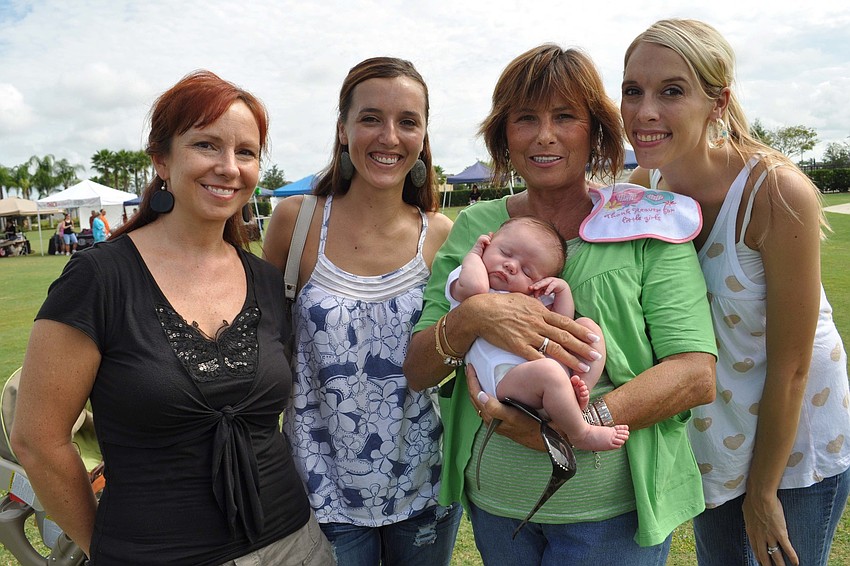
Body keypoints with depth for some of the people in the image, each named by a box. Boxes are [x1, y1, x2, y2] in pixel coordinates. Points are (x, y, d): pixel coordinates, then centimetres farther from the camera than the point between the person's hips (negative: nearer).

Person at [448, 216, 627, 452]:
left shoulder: (534, 298, 29)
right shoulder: (463, 277, 8)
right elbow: (473, 286, -17)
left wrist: (563, 288, 12)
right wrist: (474, 254, 2)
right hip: (507, 377, -7)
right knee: (546, 371, -36)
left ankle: (579, 390, -19)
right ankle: (581, 434, -14)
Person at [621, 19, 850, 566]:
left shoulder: (778, 192, -28)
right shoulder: (643, 187, -13)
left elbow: (790, 367, -21)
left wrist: (762, 492, -12)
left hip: (795, 433, -4)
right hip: (709, 430, 5)